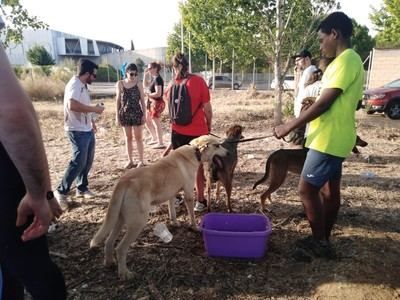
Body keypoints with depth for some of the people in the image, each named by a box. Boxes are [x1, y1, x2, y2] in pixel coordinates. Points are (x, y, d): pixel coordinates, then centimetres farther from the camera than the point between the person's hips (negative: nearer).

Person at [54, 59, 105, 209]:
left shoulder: (82, 85, 13)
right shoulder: (74, 84, -17)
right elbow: (72, 105, -33)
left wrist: (91, 120, 19)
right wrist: (94, 109, -24)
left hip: (87, 129, 10)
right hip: (78, 131, -10)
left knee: (88, 160, 14)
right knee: (78, 161, -8)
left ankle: (82, 187, 27)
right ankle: (61, 191, 5)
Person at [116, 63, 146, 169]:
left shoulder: (138, 84, -2)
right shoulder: (120, 84, 1)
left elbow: (142, 100, 1)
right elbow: (118, 100, 4)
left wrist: (144, 114, -4)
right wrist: (117, 115, 1)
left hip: (137, 113, -2)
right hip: (124, 114, 2)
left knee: (138, 137, 4)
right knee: (128, 138, 10)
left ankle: (141, 160, 13)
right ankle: (130, 160, 21)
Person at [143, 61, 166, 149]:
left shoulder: (158, 79, -18)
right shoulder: (154, 78, 11)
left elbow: (158, 94, -26)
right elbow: (145, 85, 23)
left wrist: (148, 94, -13)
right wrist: (145, 74, 13)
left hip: (157, 103, -10)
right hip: (152, 103, 10)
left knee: (156, 124, -3)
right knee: (147, 121, 19)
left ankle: (161, 144, 5)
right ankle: (154, 138, 32)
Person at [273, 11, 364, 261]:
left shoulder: (345, 60, -16)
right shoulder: (349, 60, 16)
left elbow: (324, 103, -22)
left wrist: (289, 126, -17)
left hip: (328, 140, -10)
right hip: (335, 138, 10)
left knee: (307, 189, -3)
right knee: (329, 189, 15)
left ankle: (320, 243, 12)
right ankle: (323, 240, 29)